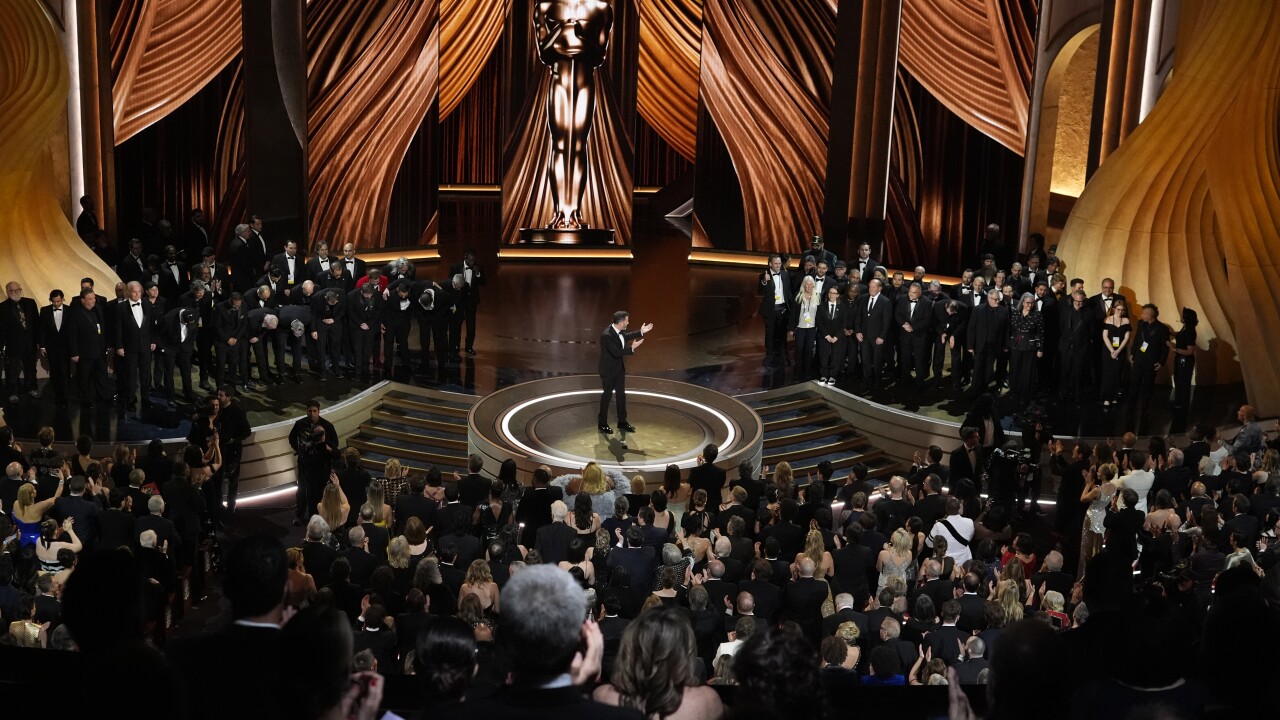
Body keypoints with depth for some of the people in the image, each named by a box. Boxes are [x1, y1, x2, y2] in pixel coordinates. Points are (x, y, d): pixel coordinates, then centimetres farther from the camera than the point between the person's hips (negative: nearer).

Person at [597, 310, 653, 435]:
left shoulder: (619, 331, -5)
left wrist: (641, 332, 15)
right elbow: (616, 352, -33)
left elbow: (625, 336, 18)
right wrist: (632, 348, -30)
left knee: (621, 394, 15)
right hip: (608, 371, -8)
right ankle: (602, 423, 22)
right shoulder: (607, 335, -31)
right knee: (607, 395, 6)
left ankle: (622, 422, 27)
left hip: (619, 368, 8)